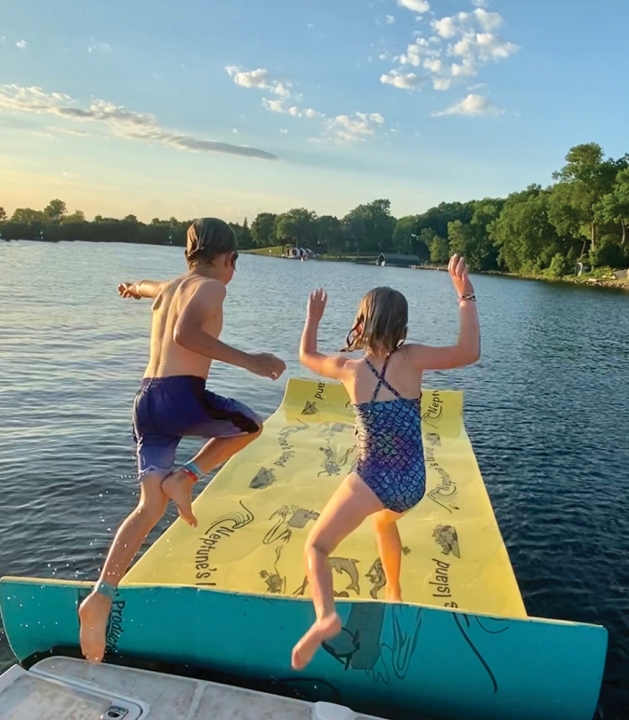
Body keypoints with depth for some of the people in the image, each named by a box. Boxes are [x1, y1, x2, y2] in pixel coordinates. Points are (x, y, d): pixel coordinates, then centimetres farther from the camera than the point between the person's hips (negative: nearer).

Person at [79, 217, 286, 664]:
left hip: (147, 400, 8)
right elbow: (185, 333, -23)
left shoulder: (167, 288, 24)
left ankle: (101, 598, -3)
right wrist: (247, 360, -23)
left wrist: (134, 288, 75)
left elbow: (145, 288, 51)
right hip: (181, 396, -8)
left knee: (151, 507, 8)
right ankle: (185, 478, 3)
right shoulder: (209, 287, -2)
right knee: (252, 425, 19)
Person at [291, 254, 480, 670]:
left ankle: (325, 616, -21)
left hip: (372, 480, -3)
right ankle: (394, 593, 52)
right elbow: (470, 353, -11)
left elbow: (307, 356, 15)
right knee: (385, 522, 37)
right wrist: (466, 296, -11)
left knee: (317, 546, 5)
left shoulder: (349, 368, -4)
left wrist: (313, 319, 26)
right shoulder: (411, 359, -7)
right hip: (412, 485, 3)